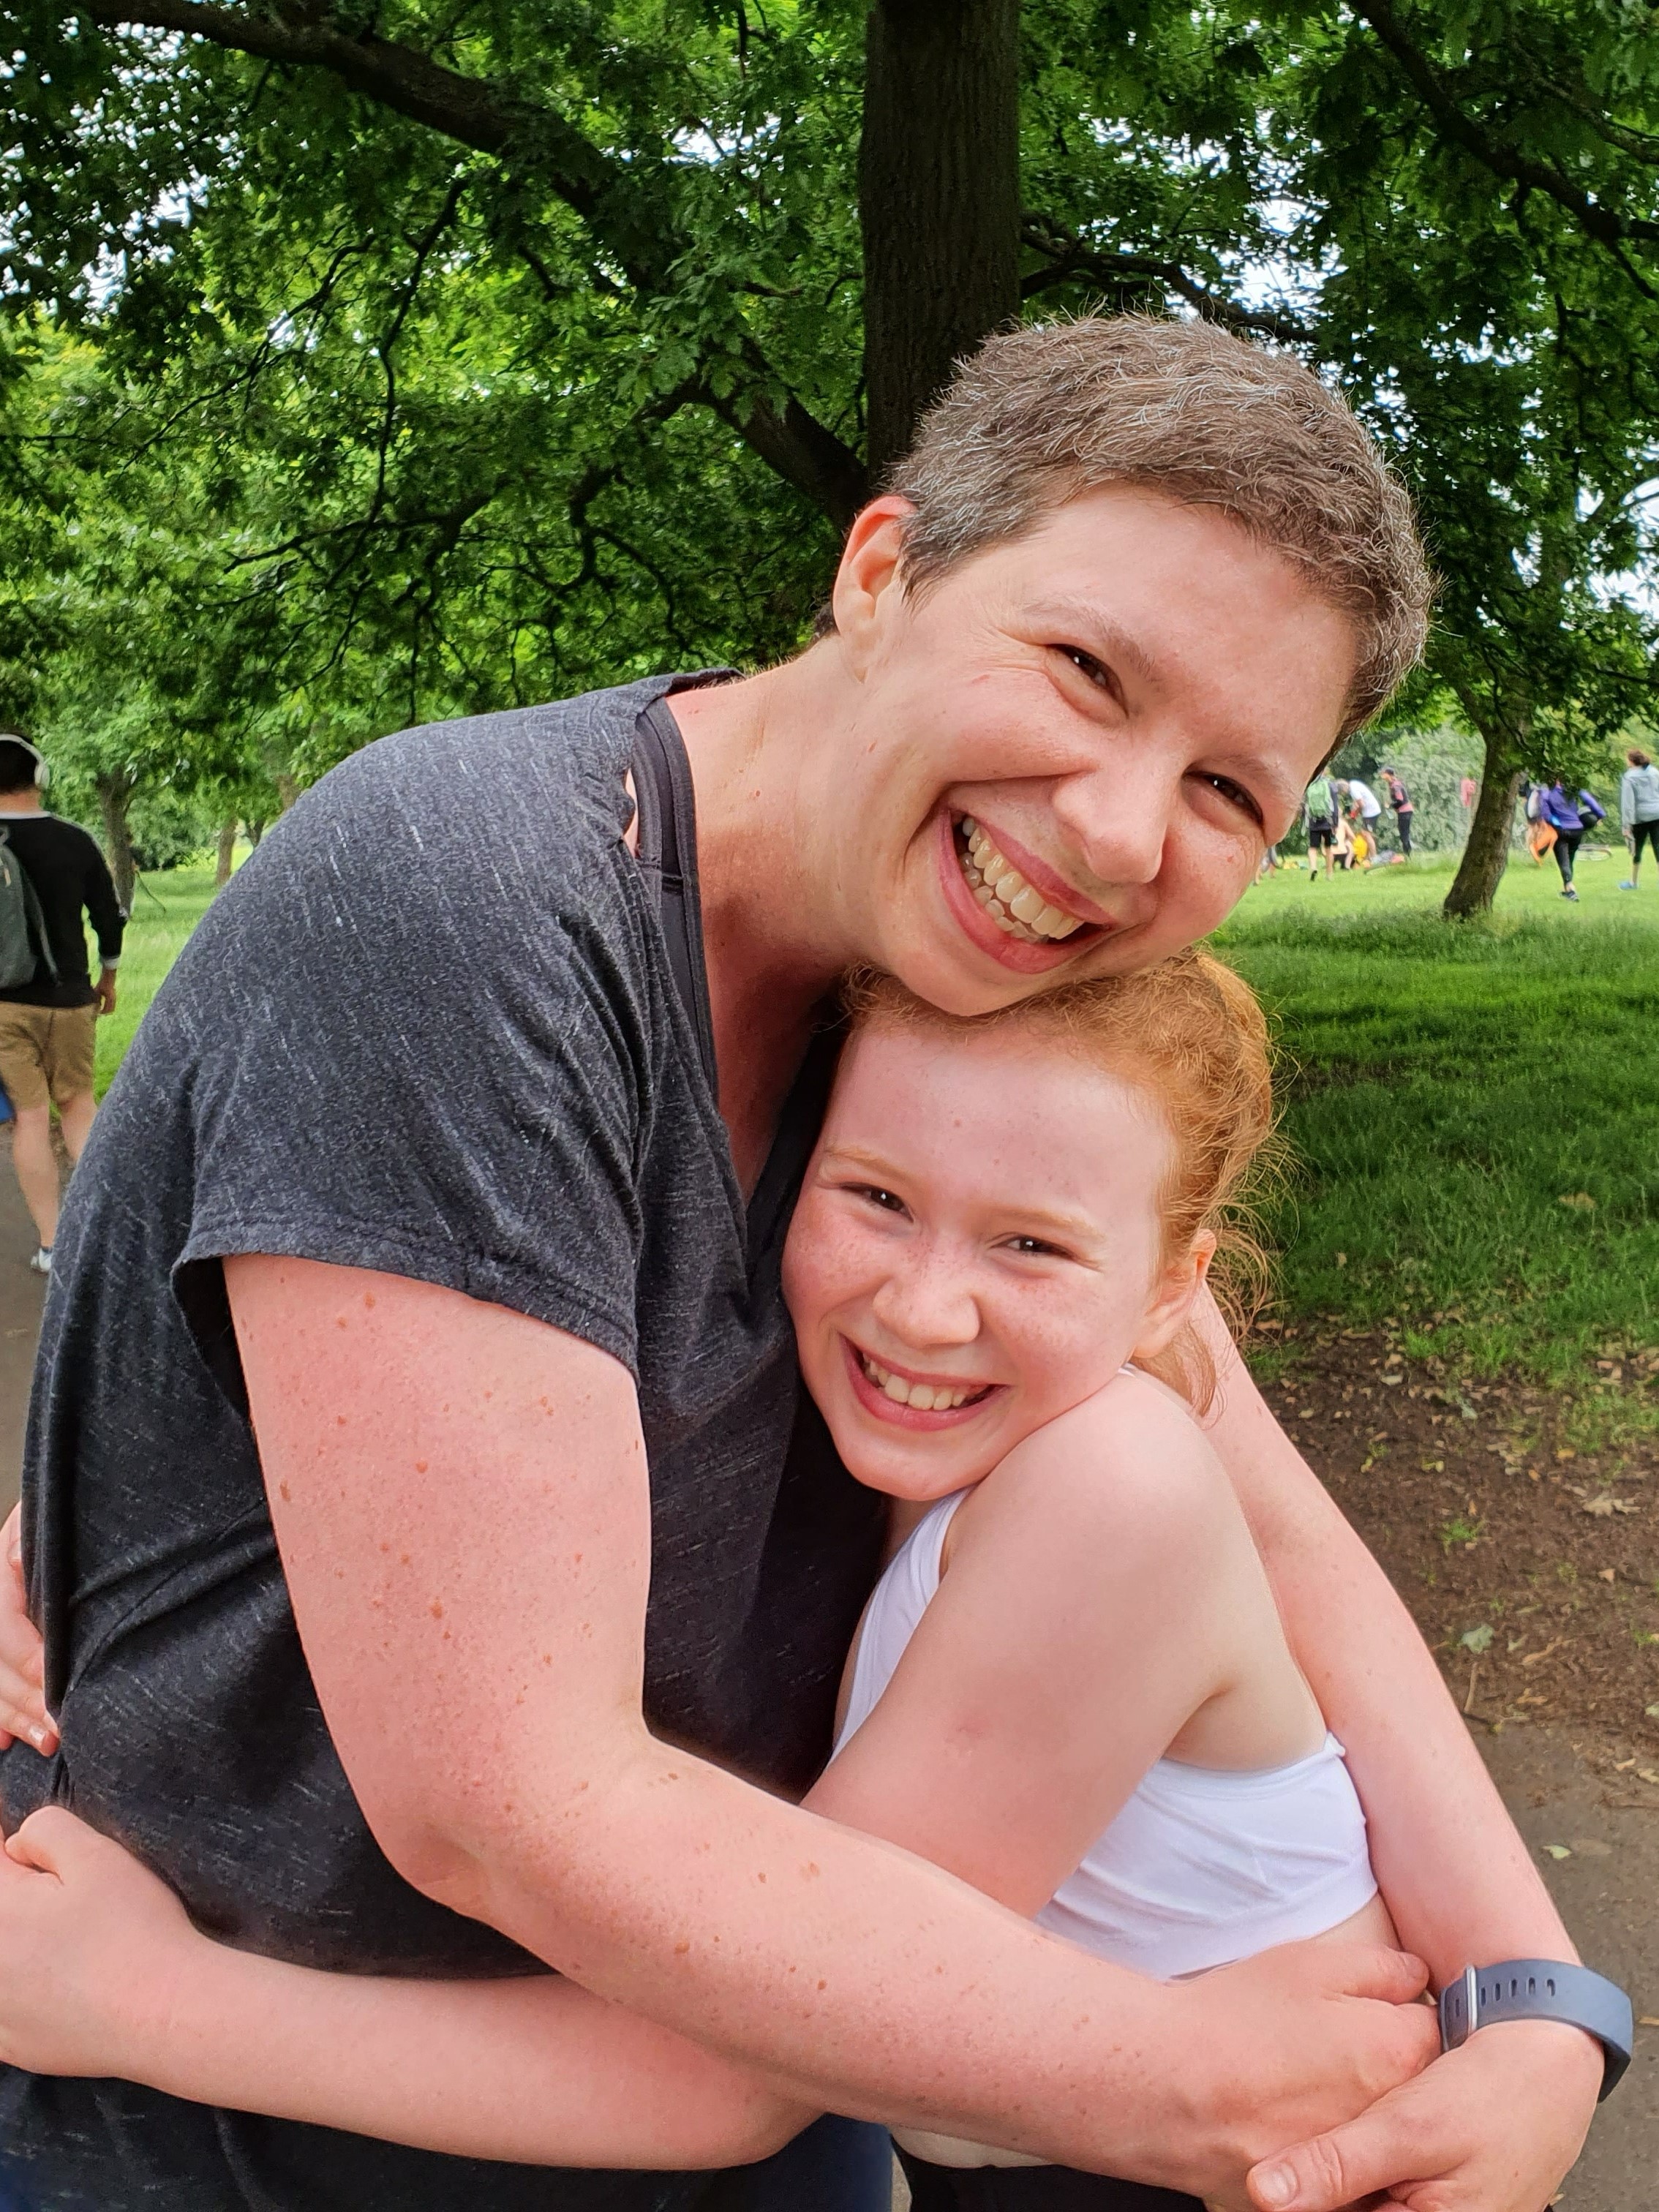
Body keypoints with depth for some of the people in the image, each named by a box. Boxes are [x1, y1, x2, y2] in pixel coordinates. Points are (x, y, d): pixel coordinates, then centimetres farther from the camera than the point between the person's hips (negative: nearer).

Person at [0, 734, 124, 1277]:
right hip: (67, 997, 2)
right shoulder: (75, 842, -4)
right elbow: (110, 916, 5)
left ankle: (51, 1246, 6)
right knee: (76, 1103, 19)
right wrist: (107, 978, 21)